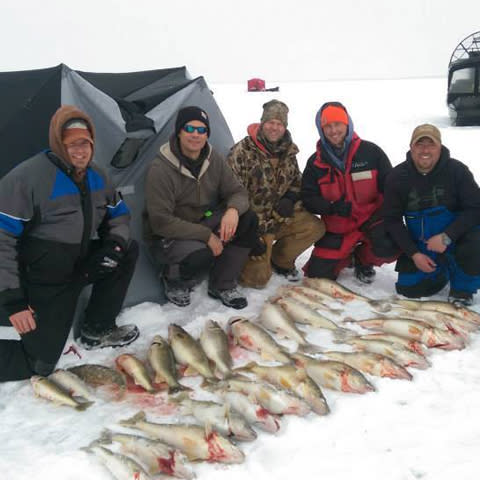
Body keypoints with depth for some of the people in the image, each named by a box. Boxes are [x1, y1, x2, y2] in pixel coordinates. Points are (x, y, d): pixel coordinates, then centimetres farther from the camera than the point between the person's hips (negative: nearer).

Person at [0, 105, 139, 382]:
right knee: (37, 364, -11)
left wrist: (115, 244, -12)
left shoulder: (96, 177, -1)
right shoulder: (28, 178, -23)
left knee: (129, 251, -5)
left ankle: (97, 330, 5)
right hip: (43, 278, -7)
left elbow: (119, 216, 11)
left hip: (80, 266, 7)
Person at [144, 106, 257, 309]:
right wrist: (207, 235, -26)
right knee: (200, 255, -37)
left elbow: (238, 192, -2)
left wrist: (233, 210, -28)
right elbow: (161, 222, -24)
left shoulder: (214, 159, -4)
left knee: (248, 220, -16)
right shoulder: (160, 170, -22)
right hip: (168, 238, -6)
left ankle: (222, 285, -3)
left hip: (204, 225, 6)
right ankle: (173, 279, 1)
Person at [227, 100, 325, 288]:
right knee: (257, 278, -15)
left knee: (315, 227, -15)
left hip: (280, 217, 6)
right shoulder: (243, 152, -18)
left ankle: (280, 259, 9)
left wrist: (290, 199, -6)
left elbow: (296, 182, 19)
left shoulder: (288, 150, 2)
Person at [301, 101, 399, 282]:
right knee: (318, 274, -4)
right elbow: (308, 198, -3)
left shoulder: (371, 152, -7)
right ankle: (348, 256, 28)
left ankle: (362, 259, 5)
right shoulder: (316, 162, 0)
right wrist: (332, 207, -21)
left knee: (389, 247, -32)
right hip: (337, 227, 2)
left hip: (371, 218, -2)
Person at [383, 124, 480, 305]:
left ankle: (463, 289, -2)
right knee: (407, 289, -5)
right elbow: (392, 219, -5)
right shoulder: (397, 176, -9)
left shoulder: (457, 170, -15)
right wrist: (413, 254, -13)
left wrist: (446, 237, -27)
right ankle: (442, 270, 27)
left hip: (457, 236, -2)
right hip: (420, 246, 3)